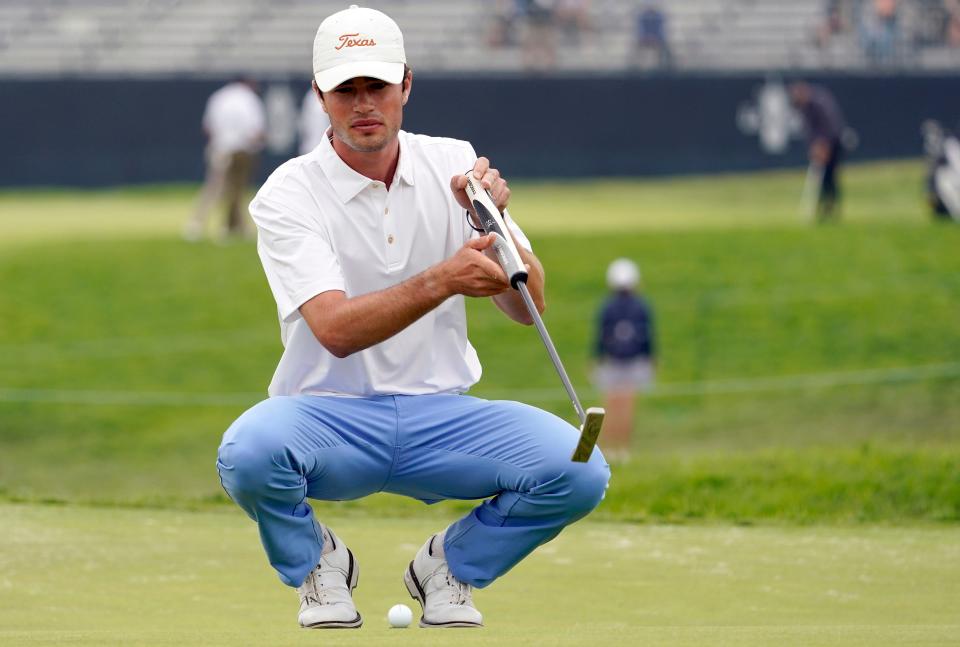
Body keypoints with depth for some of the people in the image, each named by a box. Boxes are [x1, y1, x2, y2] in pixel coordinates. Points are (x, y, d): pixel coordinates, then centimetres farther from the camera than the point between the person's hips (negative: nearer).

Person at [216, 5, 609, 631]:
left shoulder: (454, 166, 4)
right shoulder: (288, 195, -8)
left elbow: (528, 308, 0)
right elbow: (336, 330, -23)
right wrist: (441, 280, -37)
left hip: (441, 417, 3)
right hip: (332, 417, -3)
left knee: (578, 471, -23)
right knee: (249, 454, -37)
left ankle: (452, 564, 8)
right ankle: (316, 562, 0)